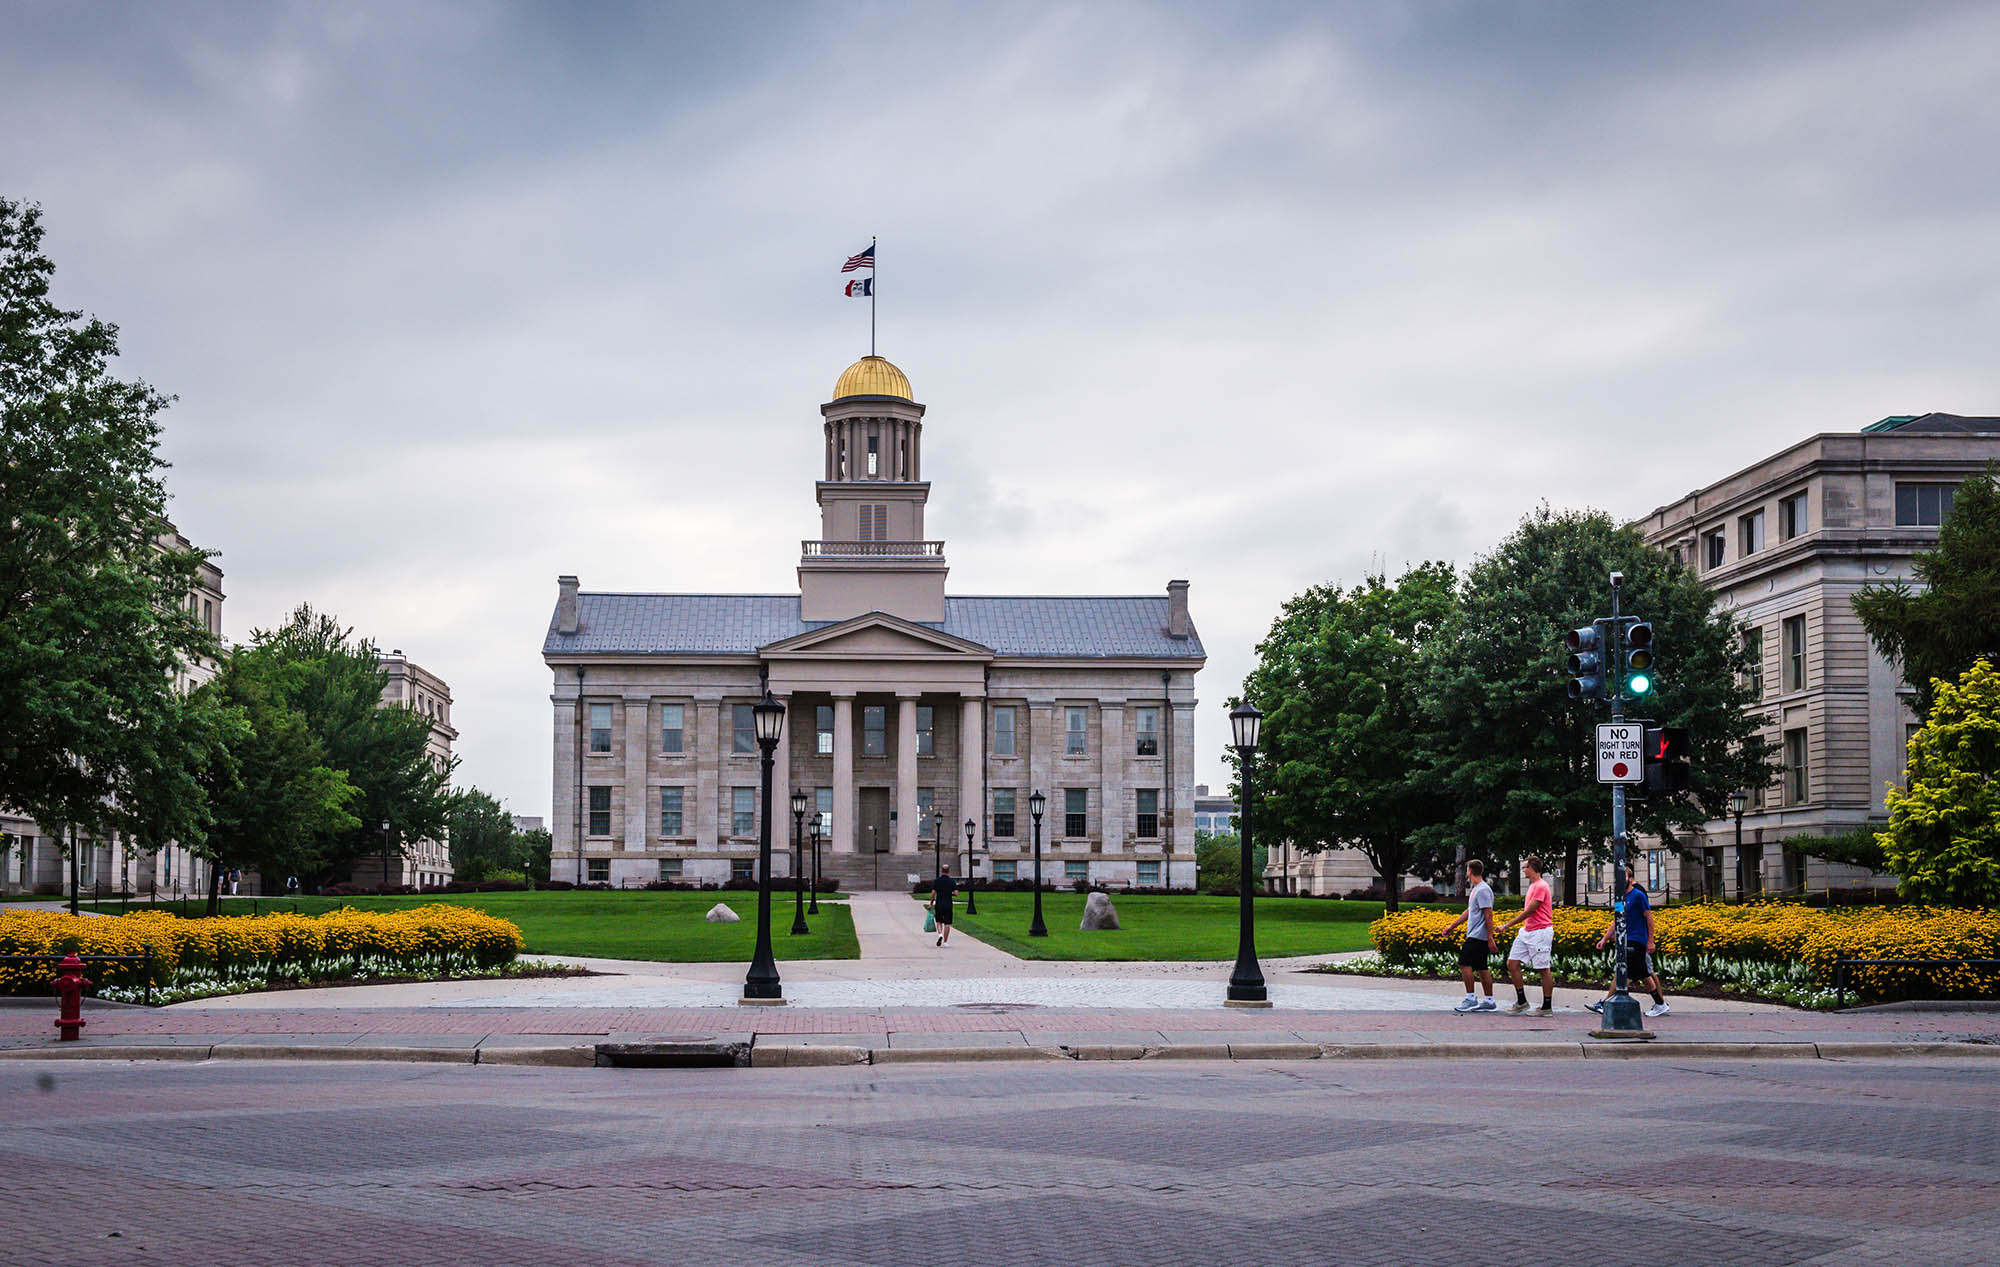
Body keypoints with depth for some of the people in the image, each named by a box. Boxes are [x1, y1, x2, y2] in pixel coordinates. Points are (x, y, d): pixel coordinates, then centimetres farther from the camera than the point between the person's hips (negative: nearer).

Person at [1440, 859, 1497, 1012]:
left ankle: (1471, 998, -9)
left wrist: (1490, 938, -21)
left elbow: (1488, 915, -18)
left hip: (1478, 937, -10)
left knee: (1464, 963, -11)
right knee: (1481, 968, 10)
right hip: (1475, 935, 10)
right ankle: (1489, 1001, 13)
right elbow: (1469, 912, 27)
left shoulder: (1483, 890, -14)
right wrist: (1452, 926, 30)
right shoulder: (1475, 889, 18)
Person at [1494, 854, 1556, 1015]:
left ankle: (1547, 1008, 4)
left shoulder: (1541, 886, -16)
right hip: (1527, 932, 10)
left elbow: (1528, 912, -17)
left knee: (1544, 969, -2)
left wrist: (1506, 926, -12)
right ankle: (1521, 1002, 11)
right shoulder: (1533, 885, 16)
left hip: (1540, 932, -10)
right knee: (1512, 963, 4)